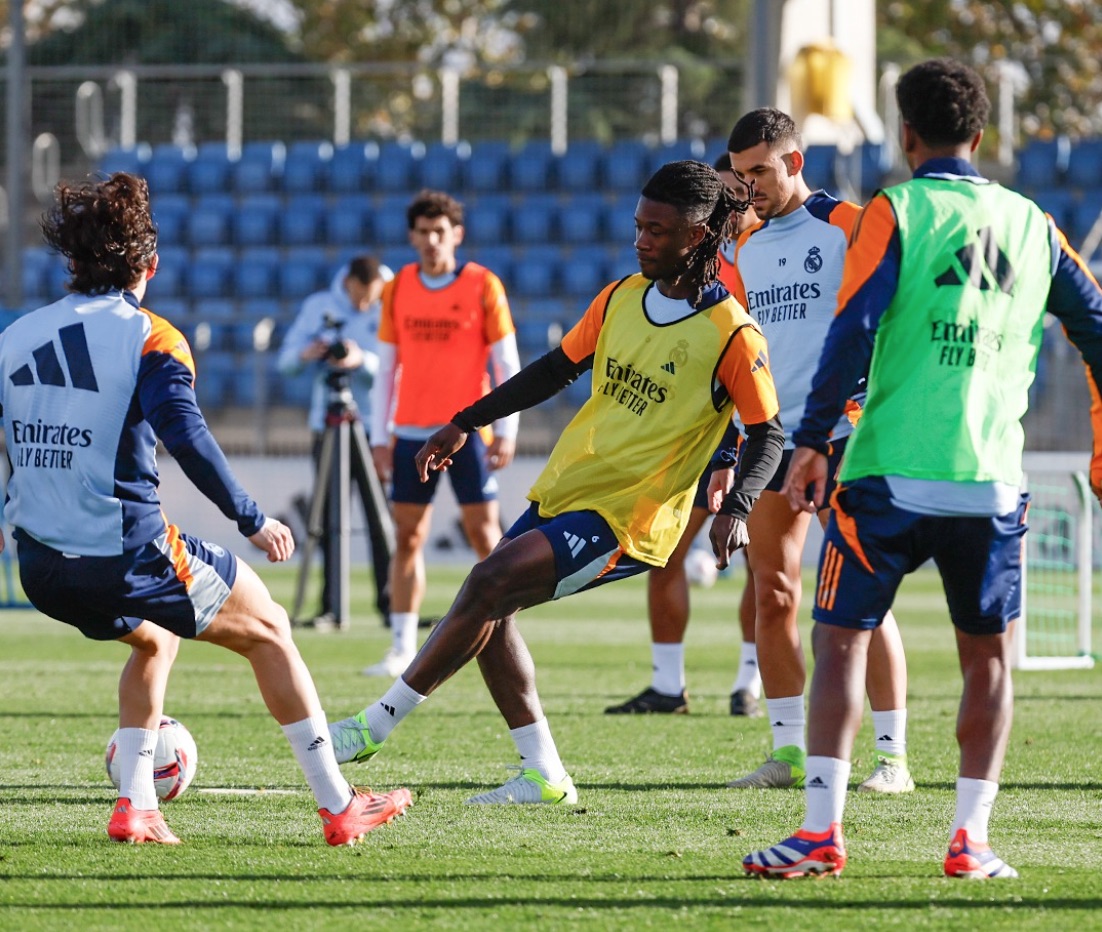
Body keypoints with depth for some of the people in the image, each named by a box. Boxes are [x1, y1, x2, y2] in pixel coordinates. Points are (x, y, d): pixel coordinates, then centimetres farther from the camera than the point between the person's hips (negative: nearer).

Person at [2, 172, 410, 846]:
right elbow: (186, 437, -21)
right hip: (127, 556, -6)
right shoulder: (147, 338, -9)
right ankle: (338, 808, 14)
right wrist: (252, 520, -13)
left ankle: (135, 808, 21)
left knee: (154, 637, 34)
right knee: (267, 629, 14)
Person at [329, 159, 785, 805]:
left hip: (628, 517, -8)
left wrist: (736, 509, -23)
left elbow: (768, 432, -8)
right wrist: (465, 425, 17)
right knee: (492, 610, 0)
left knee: (490, 583, -19)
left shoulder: (730, 333, -12)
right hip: (565, 487, 8)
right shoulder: (622, 298, 7)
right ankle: (544, 776, 8)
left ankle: (379, 724, -10)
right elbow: (558, 369, 18)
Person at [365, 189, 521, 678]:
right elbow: (387, 366, 10)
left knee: (483, 532, -4)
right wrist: (380, 435, 6)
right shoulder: (397, 289, 6)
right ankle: (403, 647, 6)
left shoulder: (483, 286, -3)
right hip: (411, 431, 3)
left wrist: (507, 432, -9)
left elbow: (507, 363, -2)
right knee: (407, 537, 3)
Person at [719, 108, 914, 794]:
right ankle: (788, 751, 11)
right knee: (772, 596, 4)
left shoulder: (847, 227, -5)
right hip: (768, 438, 6)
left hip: (838, 432, -6)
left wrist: (864, 402, -16)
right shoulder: (744, 249, 15)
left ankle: (893, 756, -5)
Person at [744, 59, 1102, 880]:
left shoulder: (896, 213, -2)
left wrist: (813, 442, -8)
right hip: (993, 479, 3)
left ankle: (823, 831, -6)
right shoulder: (1032, 225, 11)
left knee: (842, 639, 3)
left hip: (892, 473, -3)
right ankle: (971, 838, 7)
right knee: (988, 658, 13)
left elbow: (854, 330, -12)